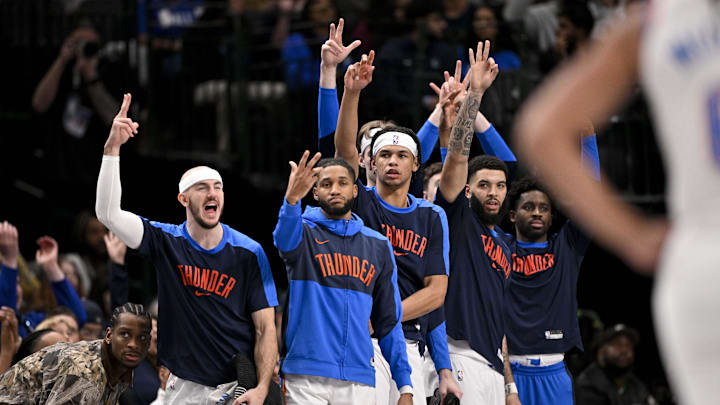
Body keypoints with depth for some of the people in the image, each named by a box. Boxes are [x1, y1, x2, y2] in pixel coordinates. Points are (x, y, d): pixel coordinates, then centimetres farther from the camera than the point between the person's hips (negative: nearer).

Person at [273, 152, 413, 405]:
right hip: (306, 377, -3)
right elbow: (285, 239, -22)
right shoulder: (304, 231, 5)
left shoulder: (378, 246, 15)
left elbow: (389, 322, 14)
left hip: (358, 382, 3)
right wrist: (292, 199, -44)